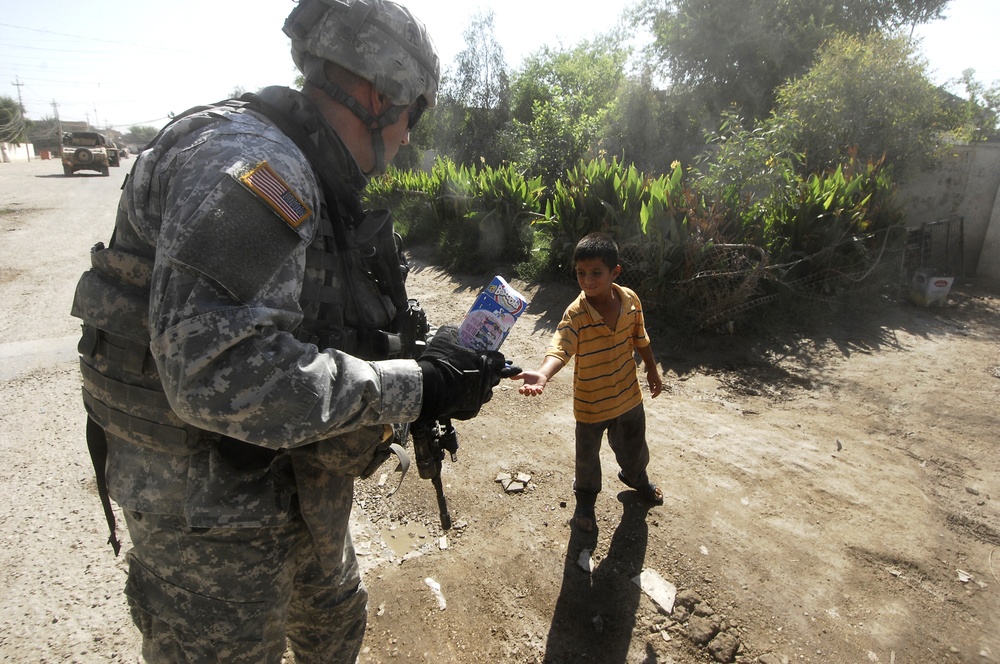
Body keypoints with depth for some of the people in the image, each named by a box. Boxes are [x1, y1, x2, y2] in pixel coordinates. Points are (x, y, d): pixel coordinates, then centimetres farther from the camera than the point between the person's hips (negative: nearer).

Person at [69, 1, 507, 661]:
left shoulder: (317, 187, 8)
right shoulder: (246, 155, -24)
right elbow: (222, 369, -36)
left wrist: (431, 352, 0)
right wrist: (415, 386, -30)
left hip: (297, 480, 9)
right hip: (212, 507, -9)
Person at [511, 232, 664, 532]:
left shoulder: (630, 300, -12)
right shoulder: (576, 314, -27)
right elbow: (560, 348, -42)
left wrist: (652, 370, 16)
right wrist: (543, 374, -61)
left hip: (628, 394, 4)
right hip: (591, 403, -4)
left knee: (633, 444, 28)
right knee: (587, 455, 18)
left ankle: (637, 477, 62)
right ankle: (585, 499, 46)